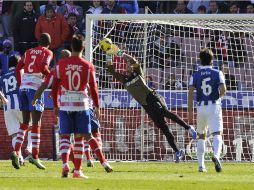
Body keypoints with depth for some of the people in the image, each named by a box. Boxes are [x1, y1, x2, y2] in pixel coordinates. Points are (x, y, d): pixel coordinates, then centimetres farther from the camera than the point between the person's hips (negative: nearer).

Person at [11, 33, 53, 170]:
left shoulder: (28, 52, 19)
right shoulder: (47, 53, 3)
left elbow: (18, 68, 12)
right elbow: (43, 68, -14)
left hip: (23, 86, 5)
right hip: (35, 87, -5)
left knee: (25, 121, 12)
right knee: (36, 122, -4)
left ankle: (16, 151, -3)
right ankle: (34, 156, -10)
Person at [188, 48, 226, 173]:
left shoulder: (195, 75, 4)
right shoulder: (217, 73, 0)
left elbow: (190, 93, -5)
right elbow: (223, 90, -11)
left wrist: (190, 111, -4)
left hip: (201, 107, 2)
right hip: (214, 106, -2)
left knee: (201, 136, 17)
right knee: (217, 134, -10)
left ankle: (201, 165, 15)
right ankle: (216, 155, -40)